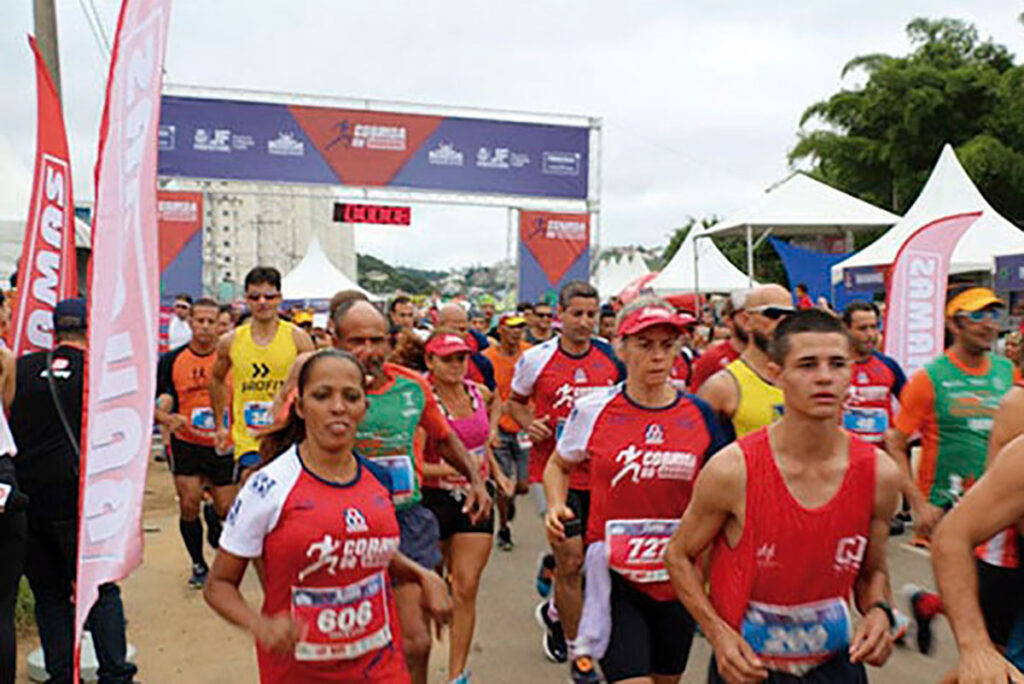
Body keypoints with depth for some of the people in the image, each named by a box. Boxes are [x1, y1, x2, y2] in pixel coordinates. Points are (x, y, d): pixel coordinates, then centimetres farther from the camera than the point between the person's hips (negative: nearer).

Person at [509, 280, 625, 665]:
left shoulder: (611, 358, 3)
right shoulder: (536, 358, -4)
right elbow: (515, 401, 10)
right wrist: (530, 424, -9)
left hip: (598, 472, 4)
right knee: (571, 561, -4)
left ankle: (554, 612, 44)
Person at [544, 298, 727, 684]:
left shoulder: (699, 415, -3)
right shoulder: (593, 410, -7)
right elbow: (558, 466, 11)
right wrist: (556, 507, -7)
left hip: (678, 578, 3)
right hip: (613, 575, -3)